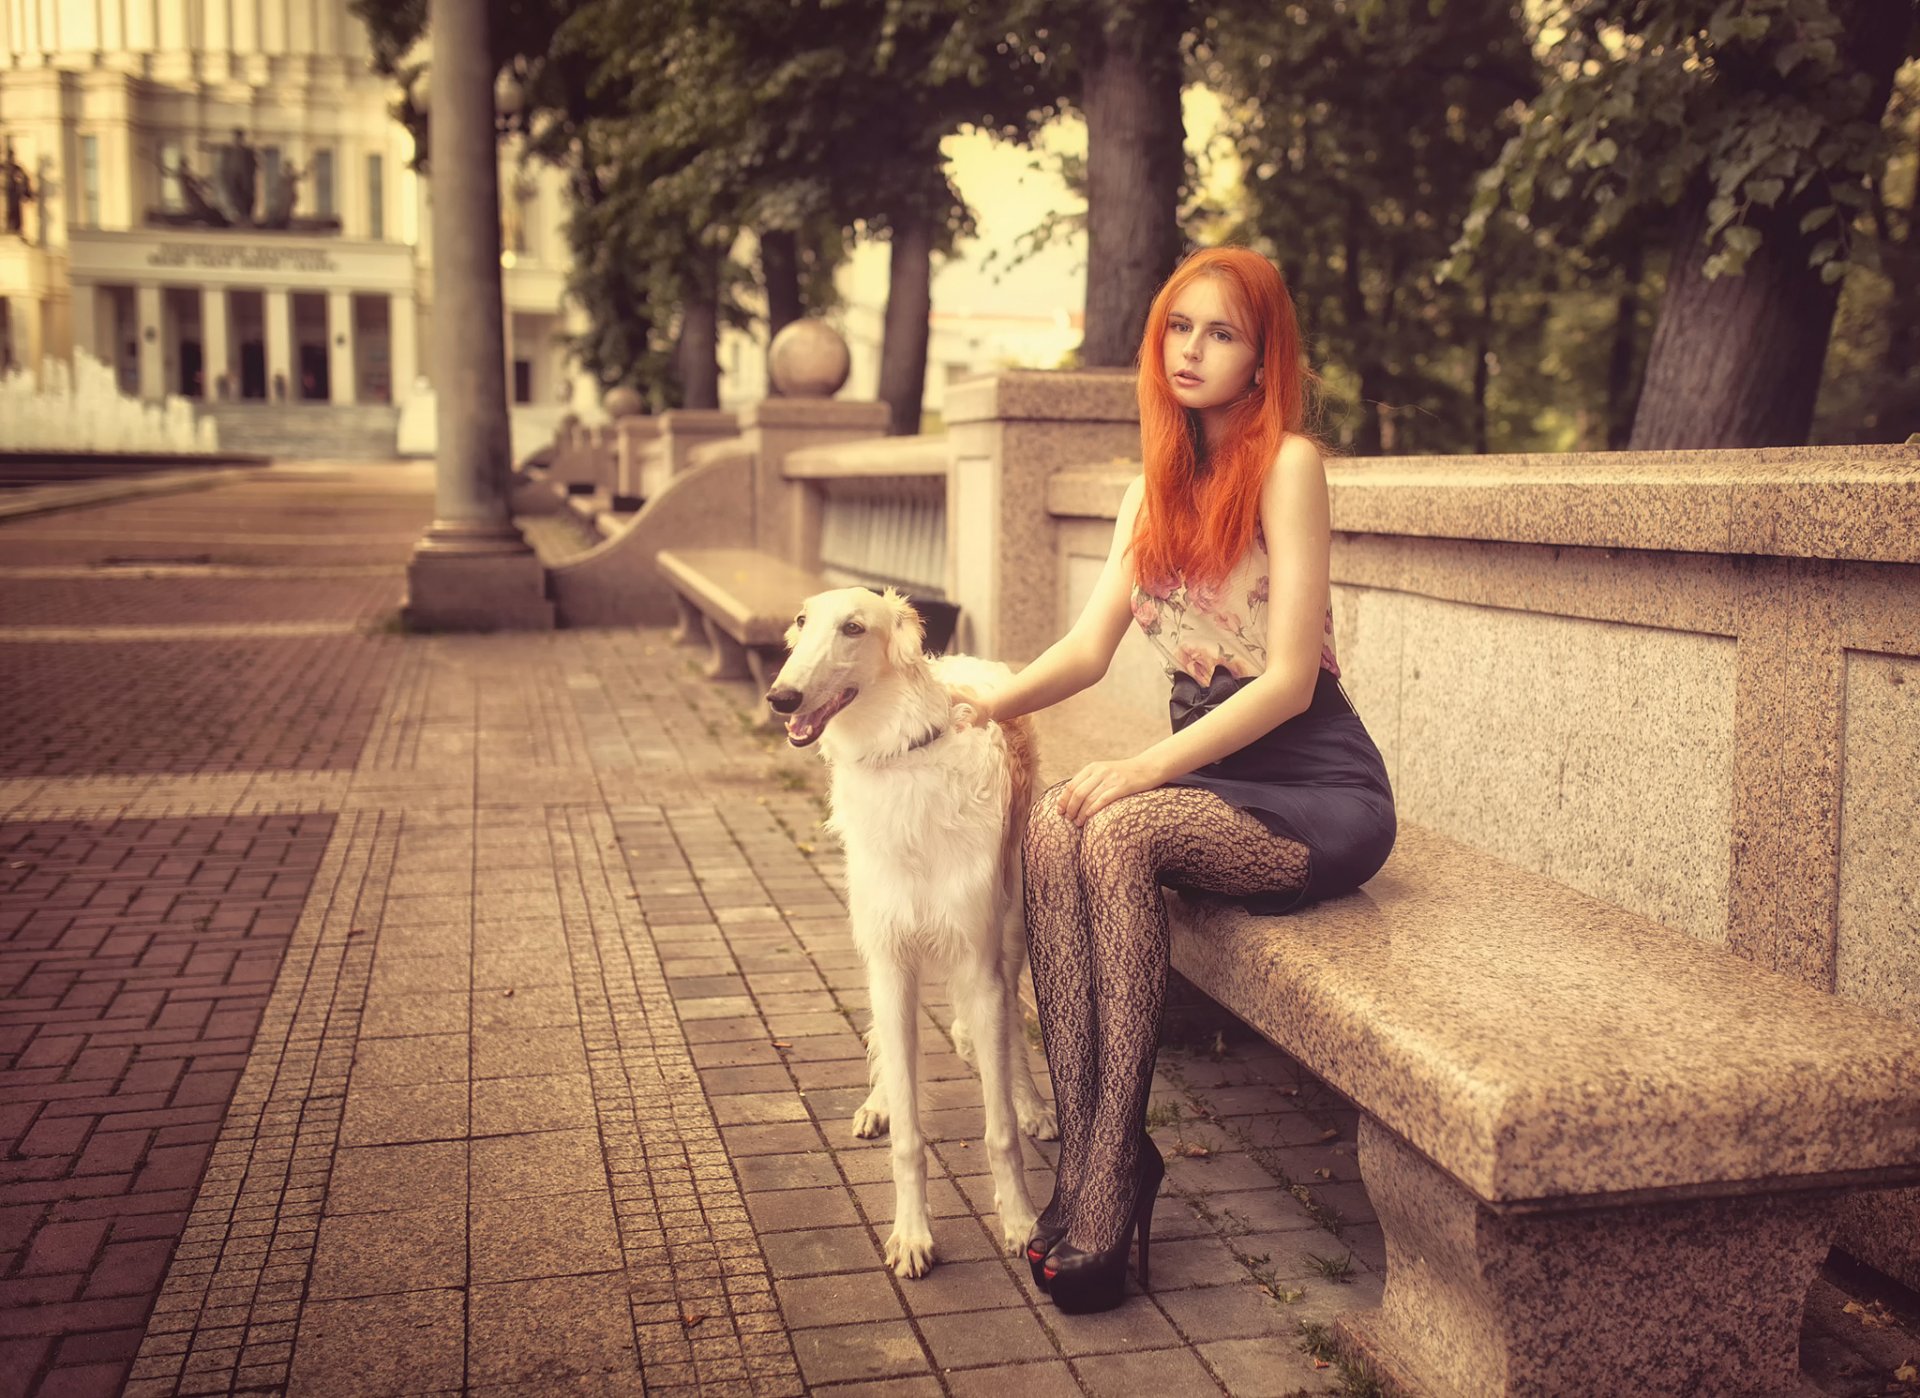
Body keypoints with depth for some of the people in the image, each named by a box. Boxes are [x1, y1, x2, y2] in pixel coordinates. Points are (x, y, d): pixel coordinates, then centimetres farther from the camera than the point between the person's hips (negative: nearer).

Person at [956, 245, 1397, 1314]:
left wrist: (1148, 767, -22)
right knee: (1054, 827, -24)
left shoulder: (1287, 462, -10)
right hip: (1211, 776, 6)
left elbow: (1289, 679, -16)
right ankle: (1092, 1152, -22)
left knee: (1120, 832, -31)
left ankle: (1110, 1185, -24)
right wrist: (984, 705, -11)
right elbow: (1092, 648, 7)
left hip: (1321, 794, -6)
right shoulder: (1160, 482, 12)